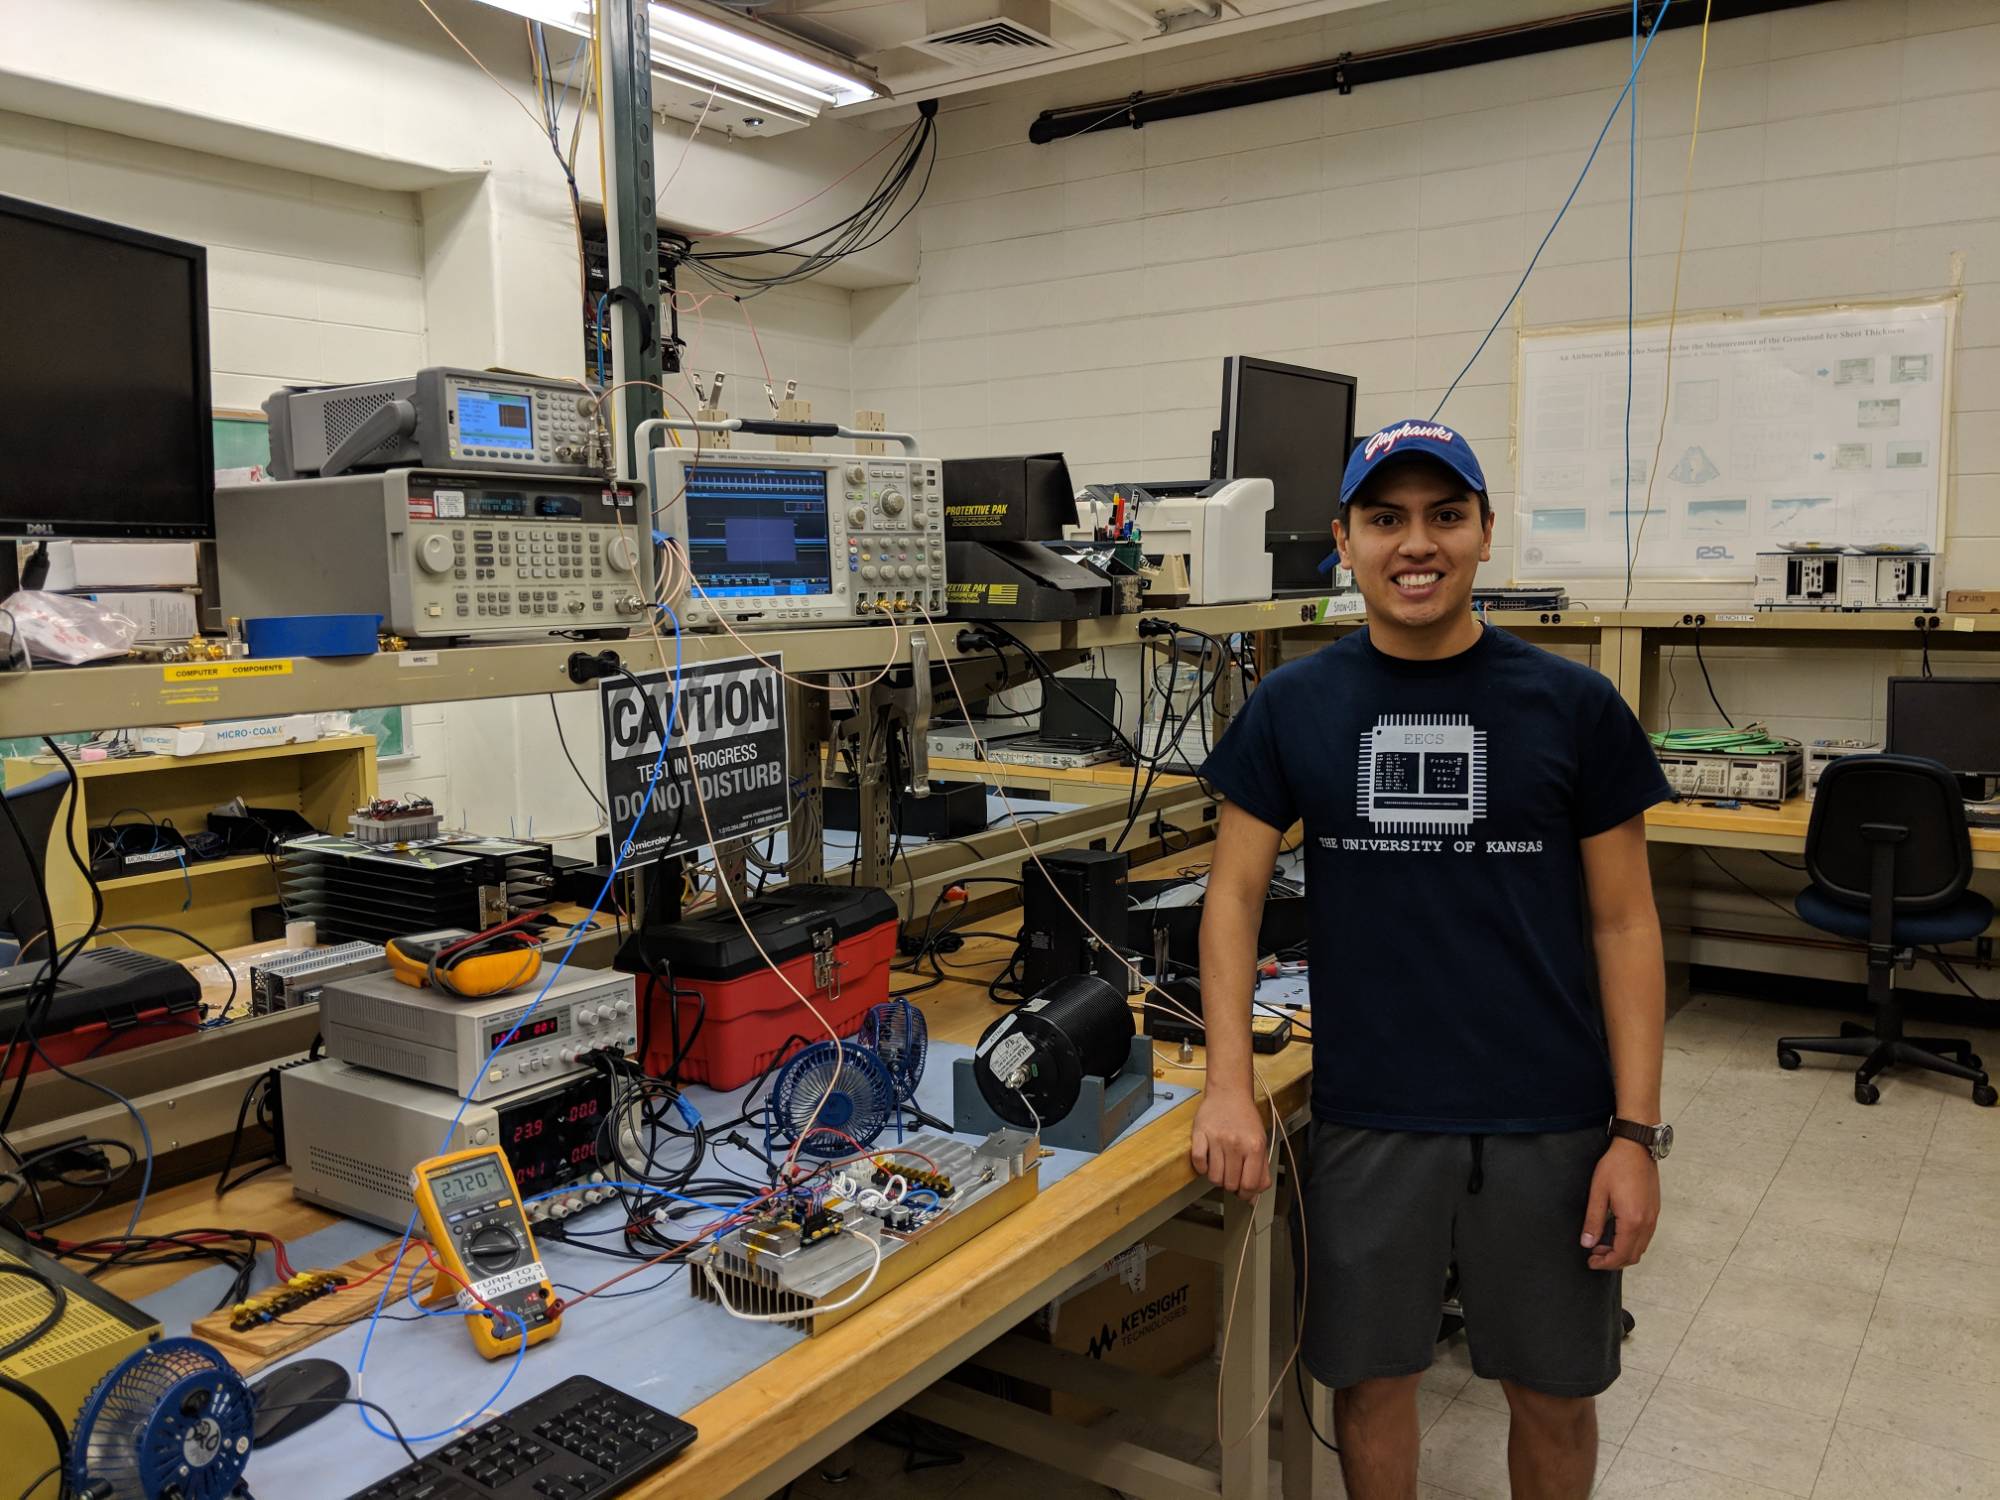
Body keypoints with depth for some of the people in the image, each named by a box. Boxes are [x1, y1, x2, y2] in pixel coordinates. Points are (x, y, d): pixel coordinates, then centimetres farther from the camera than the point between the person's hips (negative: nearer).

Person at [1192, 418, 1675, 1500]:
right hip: (1366, 1120, 0)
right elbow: (1234, 894, 1)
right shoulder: (1292, 708, -1)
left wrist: (1636, 1130, -5)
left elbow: (1622, 923, -1)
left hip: (1551, 1123, 0)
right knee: (1370, 1380, 14)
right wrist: (1229, 1087, -8)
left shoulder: (1574, 707, -3)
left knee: (1555, 1396, 15)